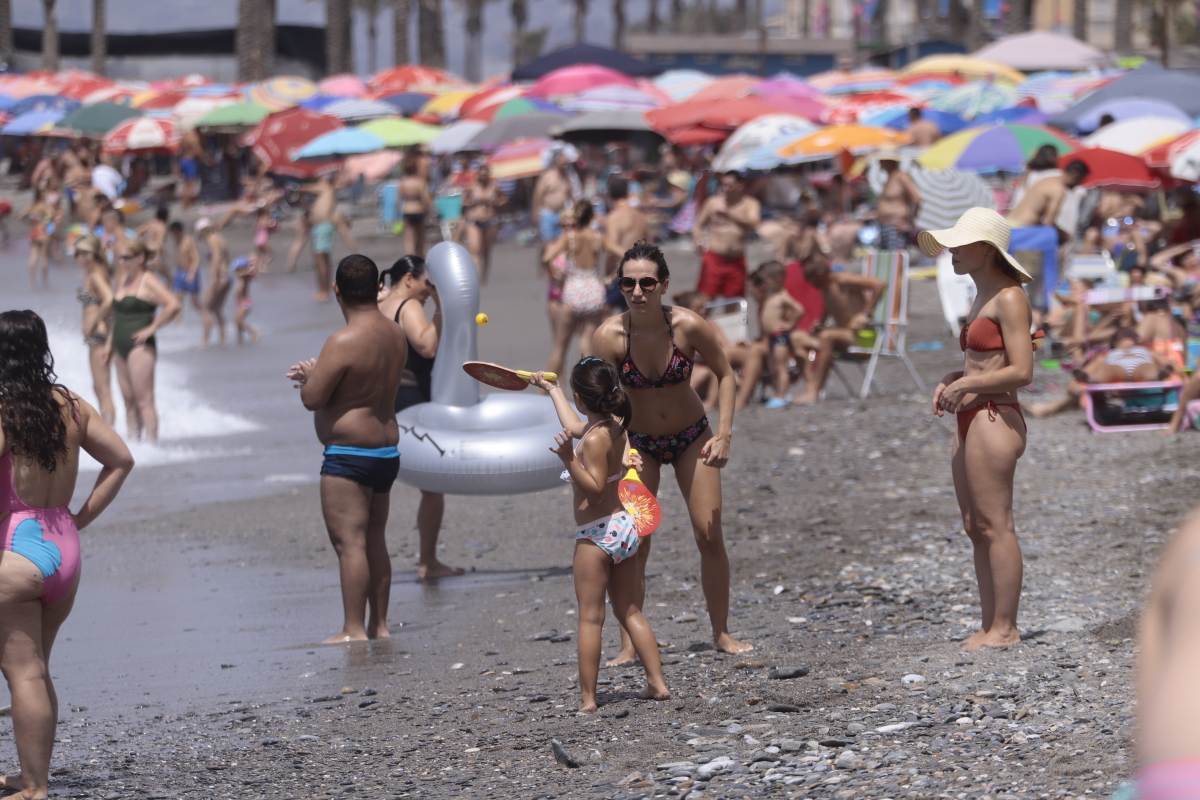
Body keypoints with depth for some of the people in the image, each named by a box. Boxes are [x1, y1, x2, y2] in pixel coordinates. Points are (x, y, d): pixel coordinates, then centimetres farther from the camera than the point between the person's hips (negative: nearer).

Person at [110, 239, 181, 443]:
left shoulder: (148, 281, -10)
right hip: (121, 347, 9)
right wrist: (110, 342, 20)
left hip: (139, 347, -9)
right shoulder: (123, 279, 16)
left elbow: (173, 305, -22)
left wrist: (152, 328, -18)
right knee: (129, 401, 9)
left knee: (143, 400, -10)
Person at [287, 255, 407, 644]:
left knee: (349, 541, -7)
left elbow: (312, 399, -17)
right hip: (388, 448, 9)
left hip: (349, 454, -9)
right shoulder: (395, 334, 7)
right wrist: (317, 374, 23)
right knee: (375, 541, 15)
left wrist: (309, 376, 5)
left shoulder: (344, 342, -20)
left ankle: (353, 629, -9)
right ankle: (379, 625, 17)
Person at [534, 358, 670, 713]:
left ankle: (587, 698, -4)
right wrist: (552, 390, 42)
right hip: (624, 526, 9)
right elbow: (573, 427, 29)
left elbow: (594, 488, -23)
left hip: (597, 534, -9)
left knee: (590, 618, -4)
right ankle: (657, 683, 12)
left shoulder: (595, 438, -18)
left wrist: (569, 460, -32)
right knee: (631, 614, 15)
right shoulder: (615, 427, 9)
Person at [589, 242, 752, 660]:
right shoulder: (609, 336, -24)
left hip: (692, 437, 1)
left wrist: (724, 434, -15)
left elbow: (725, 375, -7)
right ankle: (629, 644, -1)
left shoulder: (688, 326, -22)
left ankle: (721, 633, 12)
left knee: (710, 536, -2)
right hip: (637, 442, -1)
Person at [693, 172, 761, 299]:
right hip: (714, 258, 0)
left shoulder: (750, 204, 2)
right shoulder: (713, 202, 6)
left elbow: (752, 224, -17)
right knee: (706, 299, -8)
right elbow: (698, 225, 12)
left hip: (736, 260, 0)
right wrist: (698, 243, -8)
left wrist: (729, 215, -30)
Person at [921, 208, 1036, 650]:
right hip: (971, 421, 10)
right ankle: (989, 624, 15)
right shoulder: (982, 298, 18)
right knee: (975, 527, 11)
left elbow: (1021, 371, -18)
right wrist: (950, 380, 8)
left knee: (995, 525, -7)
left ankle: (1005, 628, -4)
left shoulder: (1009, 299, -12)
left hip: (995, 420, -10)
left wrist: (964, 385, -12)